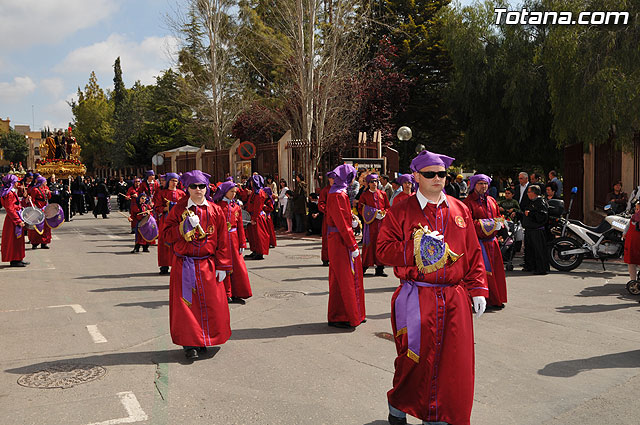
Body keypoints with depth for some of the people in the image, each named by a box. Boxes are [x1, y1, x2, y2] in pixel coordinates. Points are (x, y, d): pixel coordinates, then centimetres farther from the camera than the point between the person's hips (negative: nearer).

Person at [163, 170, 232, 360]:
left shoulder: (215, 211, 3)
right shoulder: (178, 209, 1)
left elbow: (223, 241, 4)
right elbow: (166, 235, -2)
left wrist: (222, 267, 0)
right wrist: (185, 225, -17)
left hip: (208, 266, 1)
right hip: (184, 267, -1)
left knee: (211, 304, 4)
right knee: (186, 304, 0)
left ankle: (204, 340, 22)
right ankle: (189, 343, 10)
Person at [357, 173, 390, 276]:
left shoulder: (382, 194, 12)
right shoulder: (364, 195, 5)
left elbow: (388, 207, 15)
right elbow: (361, 209, 1)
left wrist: (384, 213, -8)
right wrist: (374, 215, -11)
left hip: (382, 222, 2)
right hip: (370, 222, -2)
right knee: (369, 244, -4)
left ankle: (380, 268, 6)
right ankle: (365, 266, 6)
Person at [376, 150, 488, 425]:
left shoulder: (460, 211, 10)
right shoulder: (401, 211, -1)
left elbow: (473, 254, 12)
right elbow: (384, 250, -7)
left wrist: (478, 290, 6)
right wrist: (416, 248, -20)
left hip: (455, 299, 4)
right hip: (416, 299, -4)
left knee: (453, 361, 6)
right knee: (415, 358, 0)